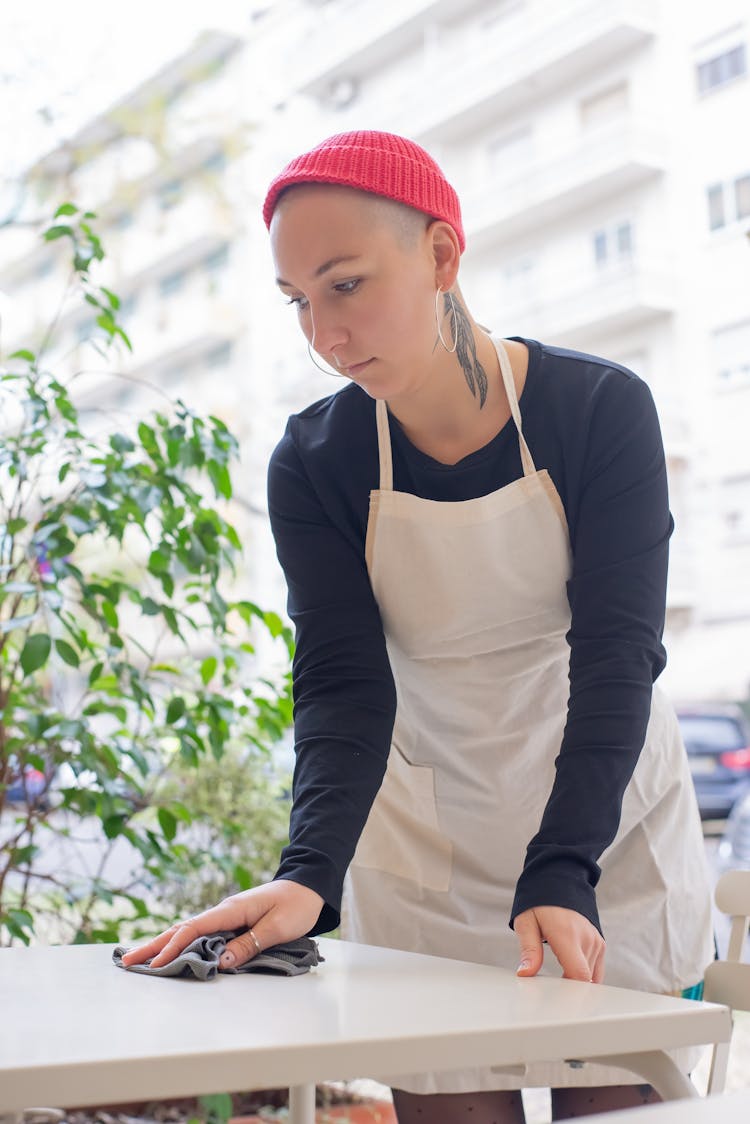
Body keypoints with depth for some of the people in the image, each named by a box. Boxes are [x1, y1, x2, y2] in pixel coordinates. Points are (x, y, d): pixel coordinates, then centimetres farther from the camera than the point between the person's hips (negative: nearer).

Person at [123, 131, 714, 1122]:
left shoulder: (601, 407, -14)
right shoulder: (313, 464, -8)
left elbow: (616, 657, -19)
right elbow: (343, 687, -15)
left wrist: (561, 874, -31)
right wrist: (309, 874, -32)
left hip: (607, 831, -1)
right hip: (423, 851, 1)